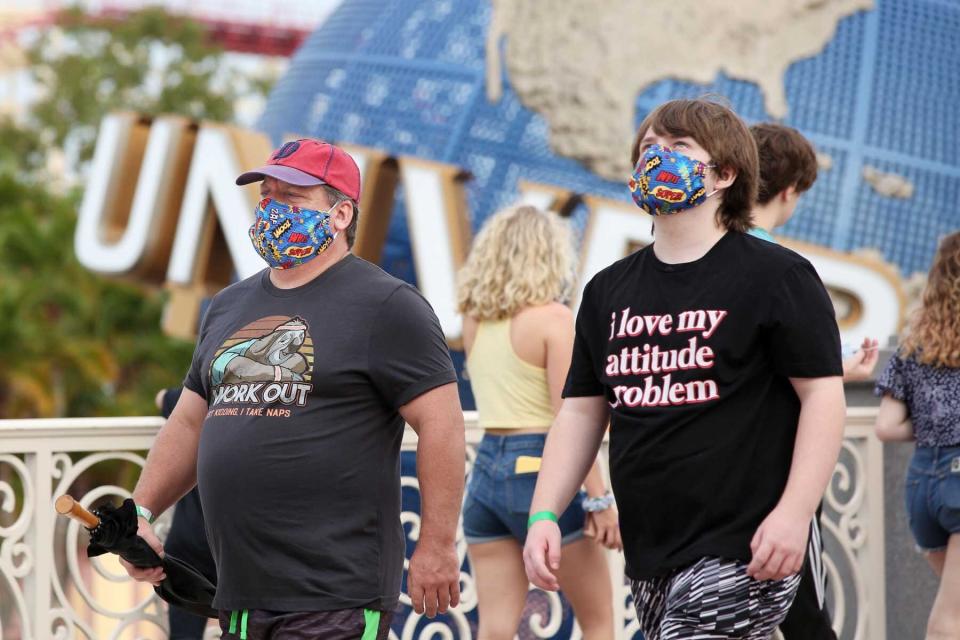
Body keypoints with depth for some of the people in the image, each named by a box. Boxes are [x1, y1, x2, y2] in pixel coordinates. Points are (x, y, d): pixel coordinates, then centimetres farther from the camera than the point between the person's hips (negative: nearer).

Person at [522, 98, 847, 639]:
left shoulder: (776, 276, -3)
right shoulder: (610, 291, 16)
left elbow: (823, 395, -7)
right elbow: (581, 412, 17)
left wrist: (793, 514, -17)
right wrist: (544, 515, 4)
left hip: (738, 554, -7)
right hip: (650, 560, 7)